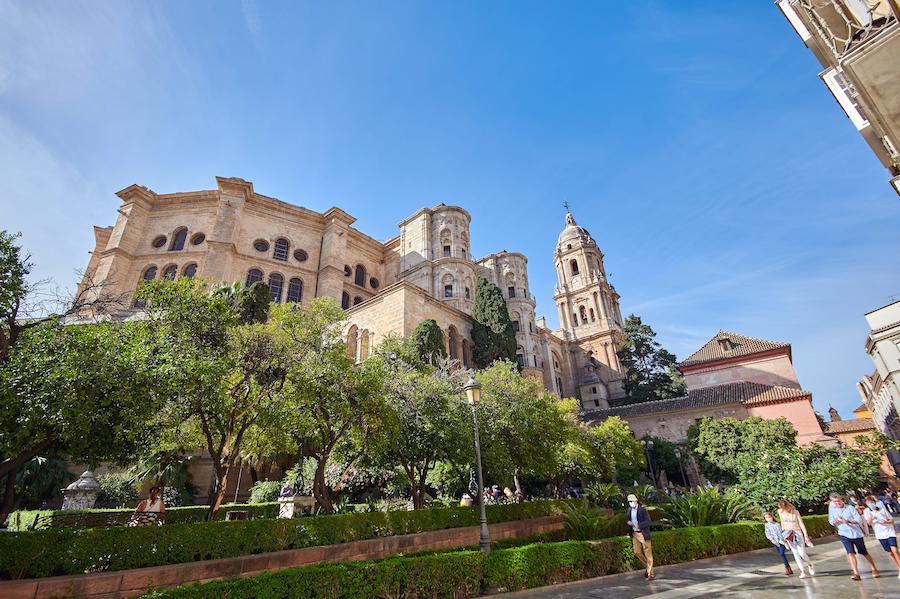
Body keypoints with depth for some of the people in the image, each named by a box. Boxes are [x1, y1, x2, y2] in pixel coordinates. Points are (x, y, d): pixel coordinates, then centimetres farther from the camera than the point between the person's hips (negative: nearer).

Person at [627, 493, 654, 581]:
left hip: (643, 534, -6)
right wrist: (629, 523, -5)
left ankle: (650, 573, 7)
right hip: (635, 534, 6)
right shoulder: (629, 511, 9)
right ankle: (648, 567, 28)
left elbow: (648, 521, -15)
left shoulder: (643, 510, -10)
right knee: (637, 552, 5)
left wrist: (638, 525, -27)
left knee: (648, 554, -1)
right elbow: (629, 520, 19)